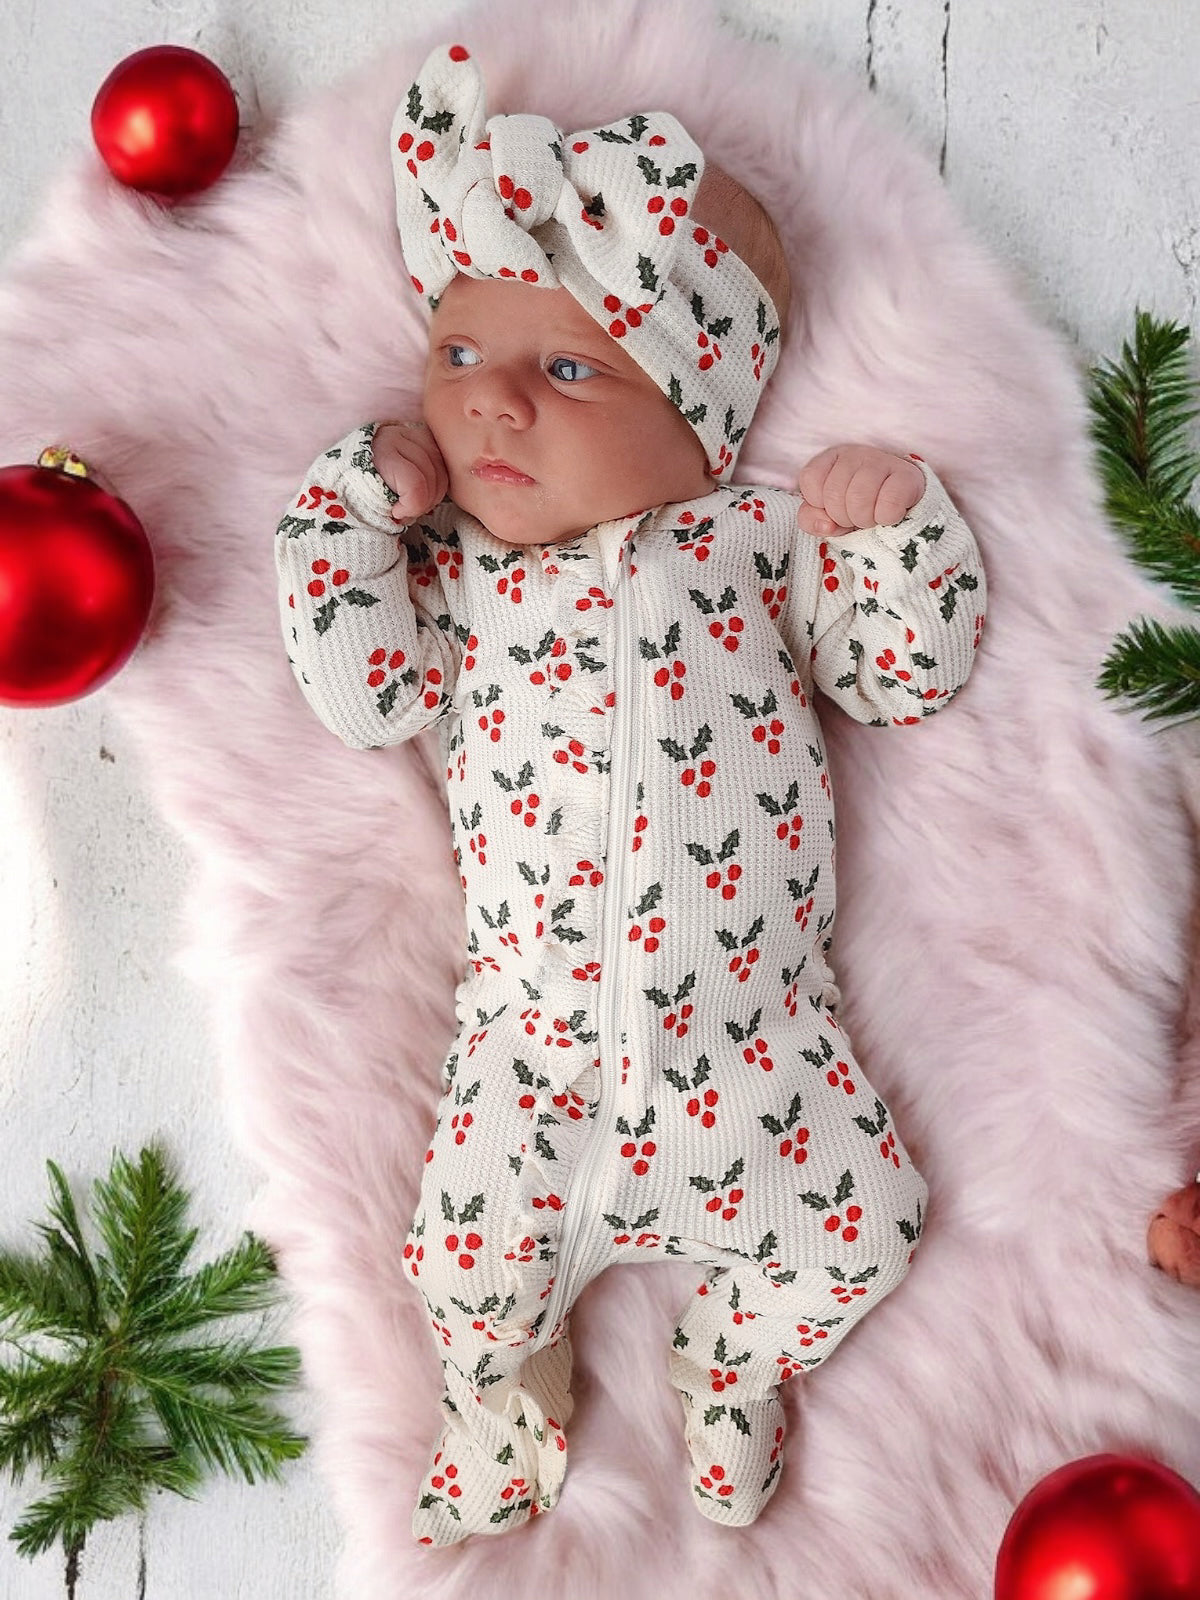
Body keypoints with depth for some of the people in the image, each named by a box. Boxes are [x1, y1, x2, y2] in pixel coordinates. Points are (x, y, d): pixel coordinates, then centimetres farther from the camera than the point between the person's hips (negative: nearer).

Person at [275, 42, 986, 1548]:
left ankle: (735, 1370, 33)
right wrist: (357, 496, -7)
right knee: (470, 1252, -4)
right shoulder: (451, 568, 5)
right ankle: (505, 1388, 33)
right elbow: (360, 685, -10)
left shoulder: (763, 536, 2)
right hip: (535, 1019, 0)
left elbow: (909, 677, 6)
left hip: (748, 1019, 0)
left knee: (859, 1223, 0)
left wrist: (897, 527, -9)